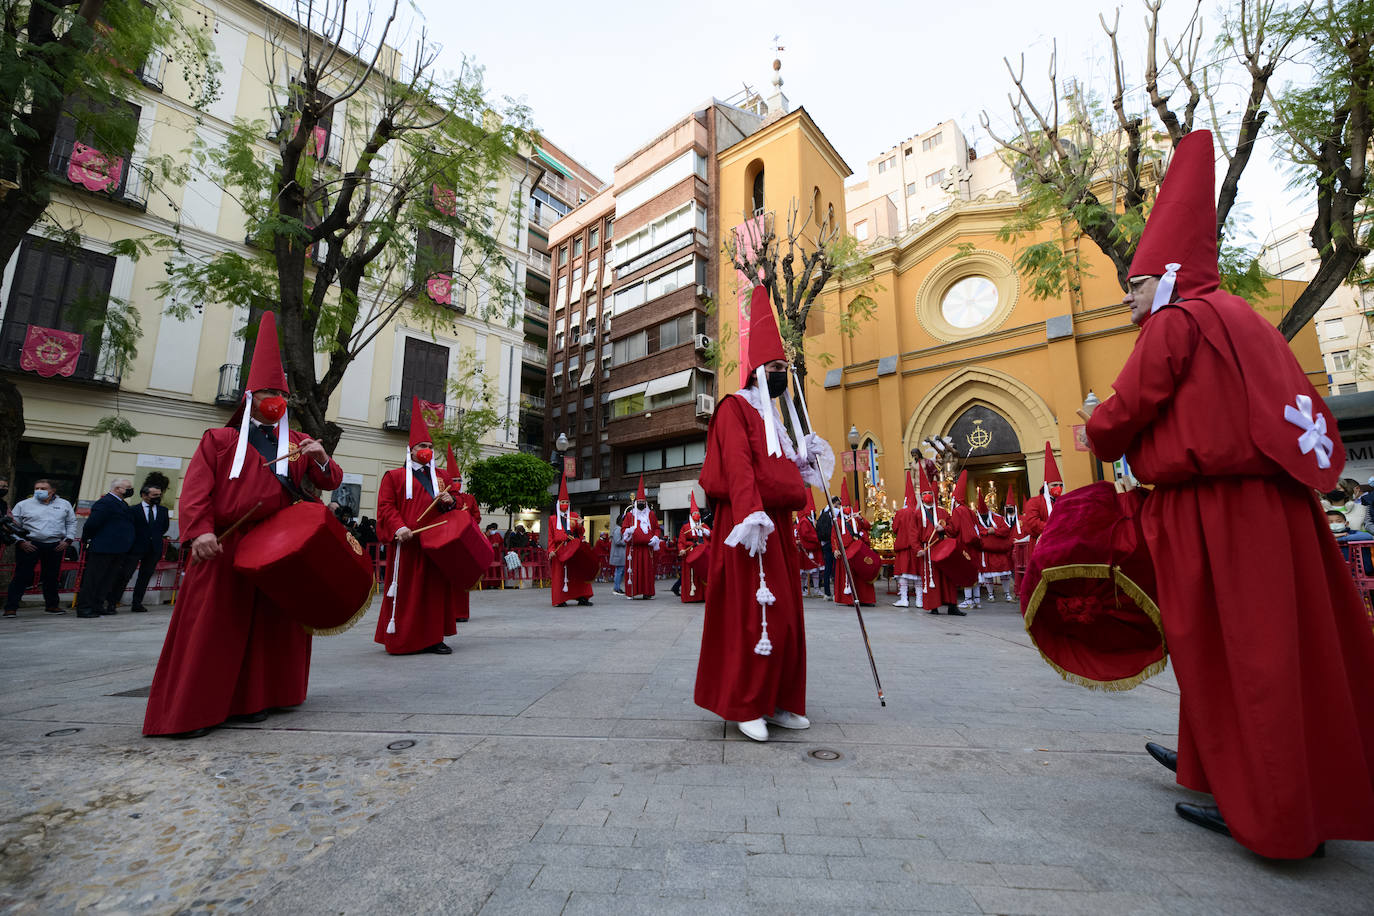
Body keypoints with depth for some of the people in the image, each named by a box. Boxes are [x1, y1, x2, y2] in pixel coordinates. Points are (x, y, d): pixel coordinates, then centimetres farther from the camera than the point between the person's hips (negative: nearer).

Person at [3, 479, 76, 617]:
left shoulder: (64, 504, 10)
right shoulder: (23, 505, 5)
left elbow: (71, 523, 13)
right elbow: (14, 525, 4)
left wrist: (68, 540, 2)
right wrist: (20, 541, -8)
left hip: (55, 546, 2)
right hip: (29, 545, -2)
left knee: (52, 577, 10)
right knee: (22, 576, -3)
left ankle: (52, 605, 19)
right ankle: (11, 607, 4)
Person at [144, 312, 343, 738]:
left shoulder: (298, 444, 15)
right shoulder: (220, 440, 8)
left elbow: (330, 482, 6)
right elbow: (196, 489, -3)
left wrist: (321, 459, -15)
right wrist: (200, 531, -18)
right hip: (224, 546, -2)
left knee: (270, 622, 7)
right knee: (213, 623, -2)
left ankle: (254, 698, 19)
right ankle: (192, 709, 8)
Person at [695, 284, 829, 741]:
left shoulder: (771, 415, 23)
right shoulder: (735, 407, -5)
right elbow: (738, 465, -20)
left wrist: (804, 457, 11)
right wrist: (750, 514, -30)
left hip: (778, 524, 10)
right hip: (749, 524, -9)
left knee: (784, 616, 10)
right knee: (752, 615, -7)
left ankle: (778, 703, 21)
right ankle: (746, 707, 5)